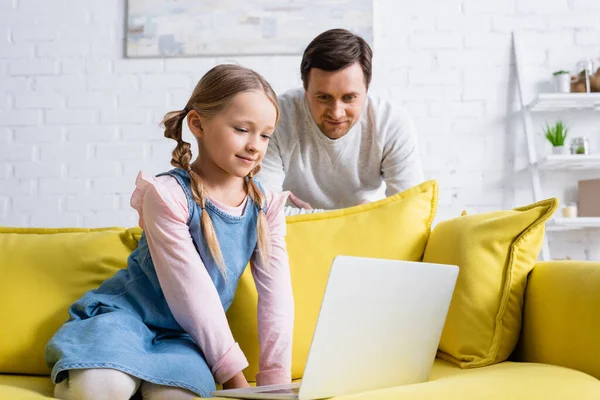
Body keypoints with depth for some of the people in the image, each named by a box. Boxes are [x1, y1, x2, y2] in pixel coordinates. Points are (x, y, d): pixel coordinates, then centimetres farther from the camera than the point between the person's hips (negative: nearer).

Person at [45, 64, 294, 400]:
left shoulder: (266, 207, -1)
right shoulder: (168, 194, -18)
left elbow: (277, 294, -6)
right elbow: (191, 292, -19)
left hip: (183, 334, 4)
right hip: (127, 311, -4)